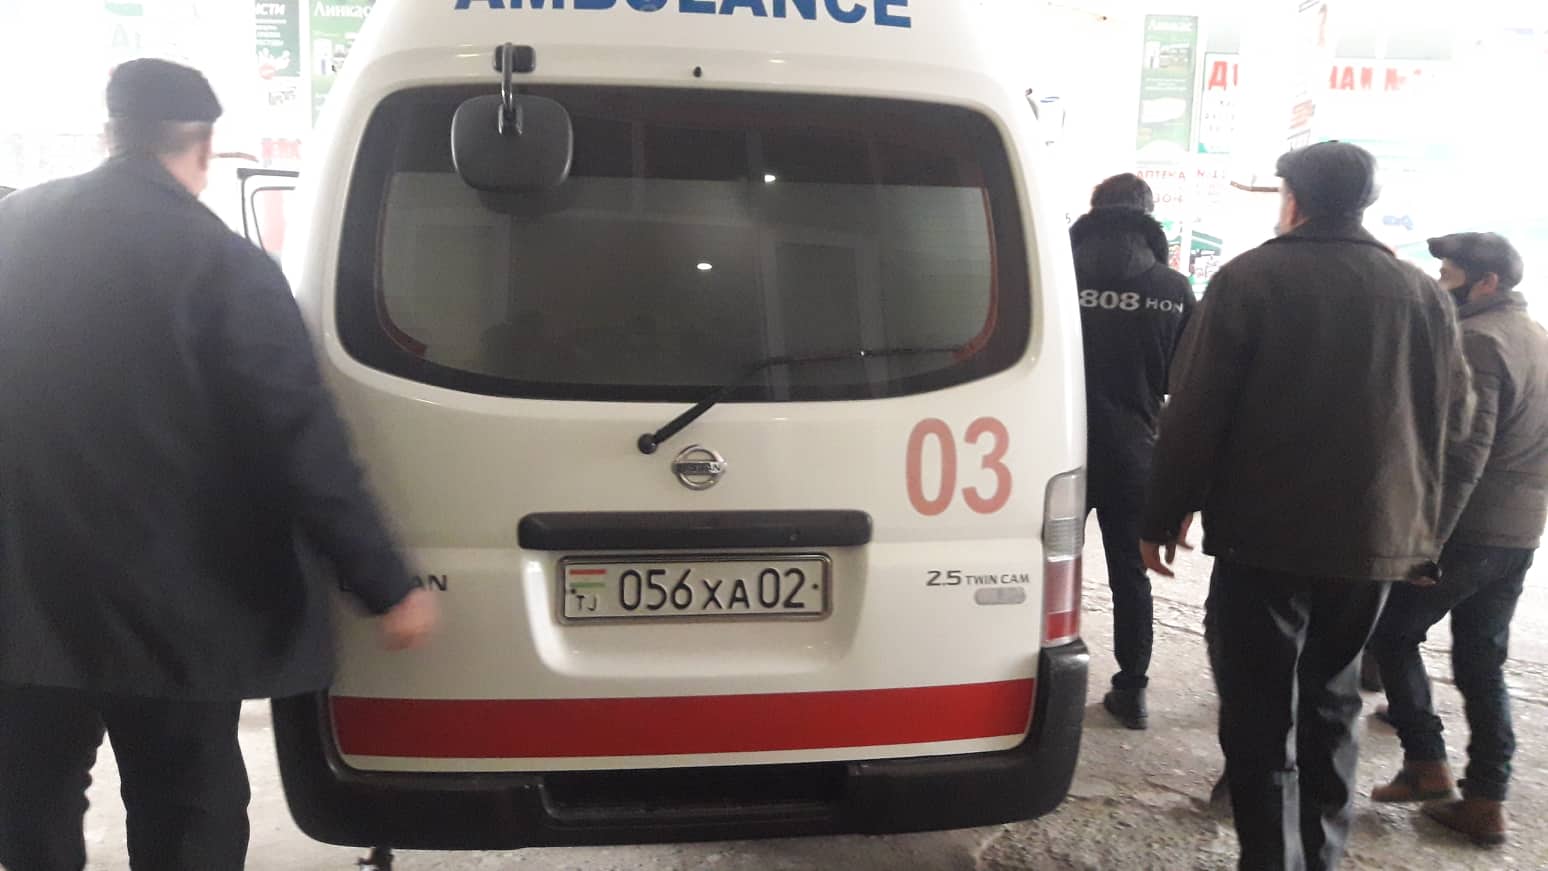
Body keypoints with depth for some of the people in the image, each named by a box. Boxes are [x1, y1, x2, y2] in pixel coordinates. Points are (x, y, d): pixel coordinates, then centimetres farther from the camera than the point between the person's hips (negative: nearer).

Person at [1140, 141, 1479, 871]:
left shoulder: (1248, 279, -7)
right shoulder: (1425, 296, 9)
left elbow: (1193, 413, -12)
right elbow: (1455, 423, 11)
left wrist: (1164, 515, -4)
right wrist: (1424, 529, 17)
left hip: (1265, 534, -5)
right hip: (1373, 537, 6)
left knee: (1258, 711, 2)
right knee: (1331, 704, 19)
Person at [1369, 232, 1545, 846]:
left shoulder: (1477, 340, -15)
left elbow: (1465, 447, -21)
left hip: (1466, 529, -8)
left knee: (1392, 634, 8)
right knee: (1482, 664, 12)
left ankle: (1426, 762, 7)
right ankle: (1485, 802, 15)